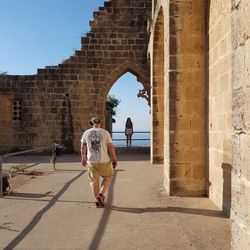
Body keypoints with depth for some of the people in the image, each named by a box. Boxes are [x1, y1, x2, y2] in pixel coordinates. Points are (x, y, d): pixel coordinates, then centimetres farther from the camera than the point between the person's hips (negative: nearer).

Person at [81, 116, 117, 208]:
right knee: (107, 178, 19)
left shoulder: (86, 133, 2)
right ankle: (101, 195, 1)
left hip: (91, 161, 2)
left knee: (94, 181, 13)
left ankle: (97, 201, 13)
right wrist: (114, 159, 4)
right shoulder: (105, 132, -5)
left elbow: (83, 147, 11)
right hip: (104, 161, -2)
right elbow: (111, 147, -6)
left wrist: (83, 158, 25)